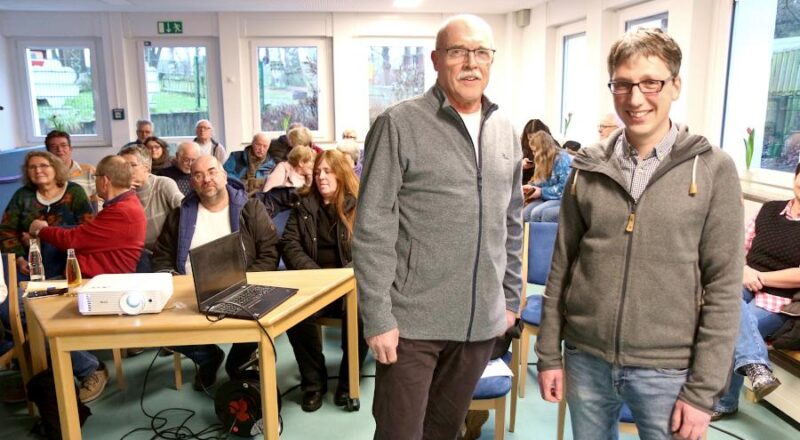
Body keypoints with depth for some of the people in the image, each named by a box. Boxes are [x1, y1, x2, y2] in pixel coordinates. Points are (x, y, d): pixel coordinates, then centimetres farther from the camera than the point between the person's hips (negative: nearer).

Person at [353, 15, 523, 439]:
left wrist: (510, 297, 14)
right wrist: (377, 317, -14)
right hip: (413, 321, -5)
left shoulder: (505, 132, 8)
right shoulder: (399, 125, -10)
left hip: (481, 321, 5)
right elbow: (372, 231, -12)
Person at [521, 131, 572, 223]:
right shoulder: (547, 160, 14)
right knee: (524, 214, -21)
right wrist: (531, 187, 3)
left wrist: (542, 192, -15)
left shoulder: (562, 159, -13)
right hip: (548, 198, 7)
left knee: (536, 213, -33)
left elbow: (564, 187, -21)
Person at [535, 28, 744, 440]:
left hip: (667, 370, -2)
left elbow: (723, 287, -6)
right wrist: (548, 353, 4)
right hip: (585, 359, 3)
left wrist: (702, 389, -8)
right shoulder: (588, 168, 0)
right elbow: (562, 265, 4)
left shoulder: (713, 170, -6)